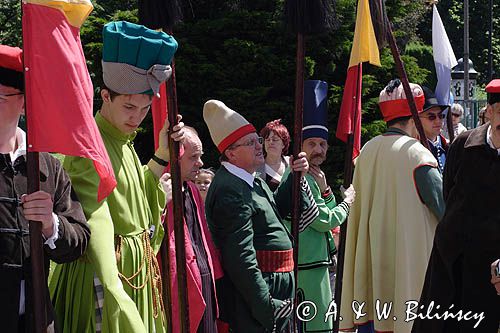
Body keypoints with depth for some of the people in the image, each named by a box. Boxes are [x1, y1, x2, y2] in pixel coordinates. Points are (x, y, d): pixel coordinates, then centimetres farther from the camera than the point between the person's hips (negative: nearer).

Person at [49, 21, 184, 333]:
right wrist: (114, 293, -43)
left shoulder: (123, 142, 10)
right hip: (108, 272, -9)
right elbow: (96, 218, -31)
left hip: (137, 270, 9)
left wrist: (162, 155, 11)